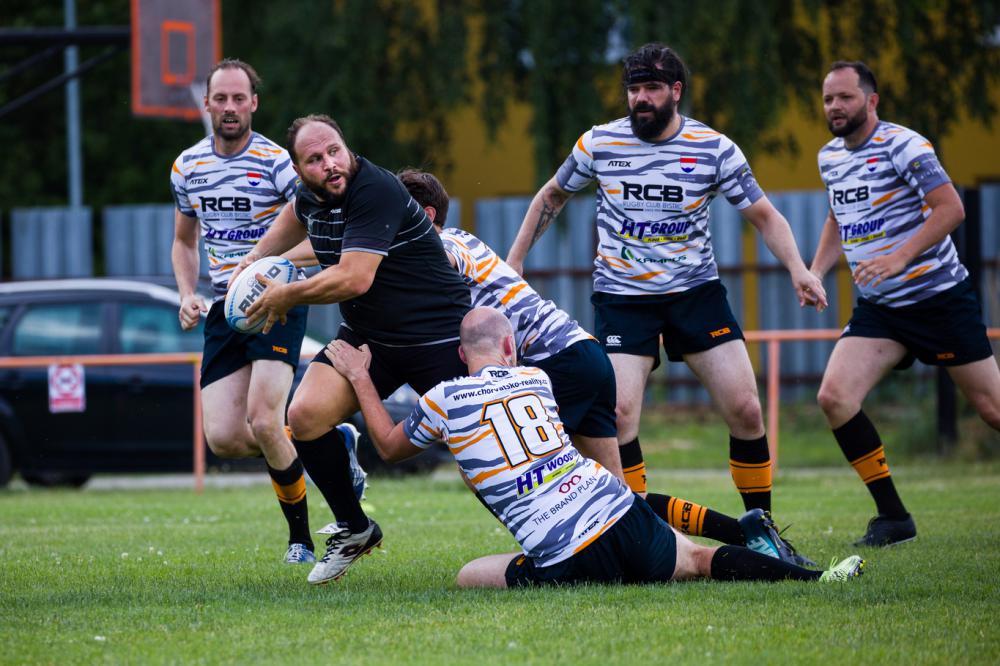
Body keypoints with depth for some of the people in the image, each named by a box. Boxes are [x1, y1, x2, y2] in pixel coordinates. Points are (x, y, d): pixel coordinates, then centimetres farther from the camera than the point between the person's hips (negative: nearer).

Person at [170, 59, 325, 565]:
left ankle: (300, 534, -2)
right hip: (224, 309, 5)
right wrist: (188, 295, 5)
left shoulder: (278, 163, -10)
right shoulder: (187, 167, 8)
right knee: (222, 439, -8)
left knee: (262, 421, -21)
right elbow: (184, 241, 23)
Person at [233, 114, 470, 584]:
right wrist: (254, 262, 29)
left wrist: (286, 297, -17)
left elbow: (354, 279, -31)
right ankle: (353, 529, 7)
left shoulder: (375, 191, -25)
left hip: (438, 339, -7)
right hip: (366, 336, 7)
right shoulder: (310, 196, 1)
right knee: (305, 415, -10)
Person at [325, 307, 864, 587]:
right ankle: (811, 579, 2)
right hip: (622, 514, 4)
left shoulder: (445, 399, 5)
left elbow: (390, 446, 25)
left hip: (564, 562, -4)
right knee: (706, 560, 23)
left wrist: (359, 377, 38)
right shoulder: (535, 379, 17)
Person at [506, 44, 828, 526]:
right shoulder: (598, 143, -3)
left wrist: (797, 268, -14)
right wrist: (514, 261, 11)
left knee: (745, 410, -7)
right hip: (621, 298, -1)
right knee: (618, 413, -18)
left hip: (696, 291, 1)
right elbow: (552, 197, 14)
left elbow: (764, 216, 2)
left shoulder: (714, 148, -5)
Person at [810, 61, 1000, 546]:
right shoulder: (830, 157, 9)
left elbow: (950, 208, -20)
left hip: (939, 296, -6)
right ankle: (893, 518, -5)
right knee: (834, 397, -13)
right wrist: (816, 271, 11)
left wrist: (899, 257, -29)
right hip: (878, 307, 6)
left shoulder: (901, 146, -13)